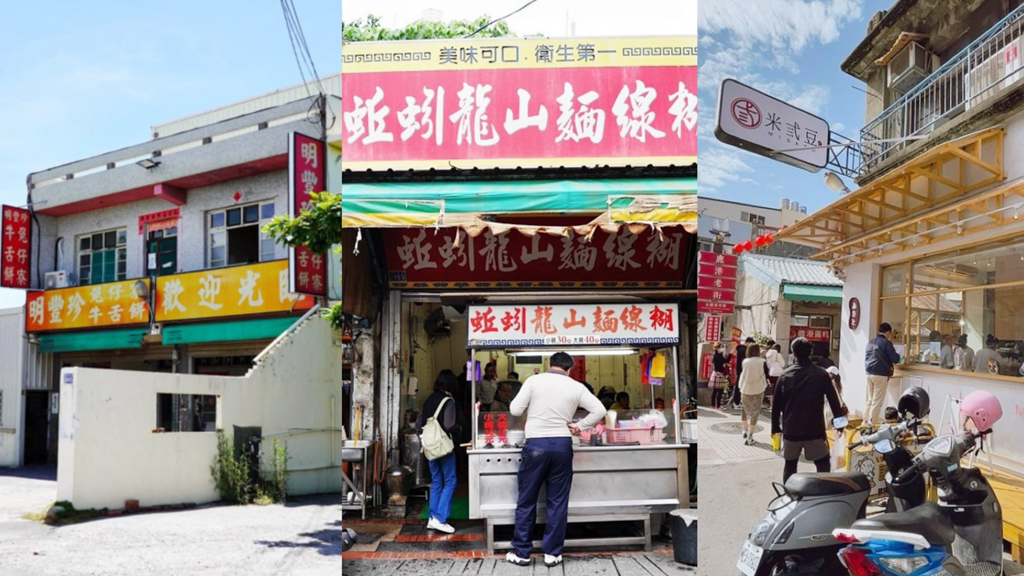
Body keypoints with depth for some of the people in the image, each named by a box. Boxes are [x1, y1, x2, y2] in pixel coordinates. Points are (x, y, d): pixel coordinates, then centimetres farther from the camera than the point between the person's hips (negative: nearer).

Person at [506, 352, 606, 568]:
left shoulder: (534, 380, -2)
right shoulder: (576, 387, 4)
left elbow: (515, 410, -2)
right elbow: (599, 410, 2)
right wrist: (579, 426, 8)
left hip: (536, 444, -1)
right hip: (562, 445, 1)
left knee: (526, 500, 8)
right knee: (558, 502, 9)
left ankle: (521, 552, 14)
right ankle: (552, 553, 11)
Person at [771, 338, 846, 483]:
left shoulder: (785, 375, 1)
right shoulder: (821, 374, -5)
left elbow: (776, 404, 4)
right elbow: (834, 401, -3)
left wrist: (775, 427, 13)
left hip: (791, 429, 2)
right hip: (814, 429, -2)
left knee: (790, 463, 14)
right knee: (822, 463, 10)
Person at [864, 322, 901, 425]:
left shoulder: (870, 341, 12)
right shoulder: (886, 343, -11)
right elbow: (895, 359, -10)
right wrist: (897, 356, 13)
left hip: (869, 373, 7)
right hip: (881, 374, -7)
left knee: (870, 400, 16)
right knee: (877, 402, -2)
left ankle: (865, 423, 16)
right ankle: (872, 424, -2)